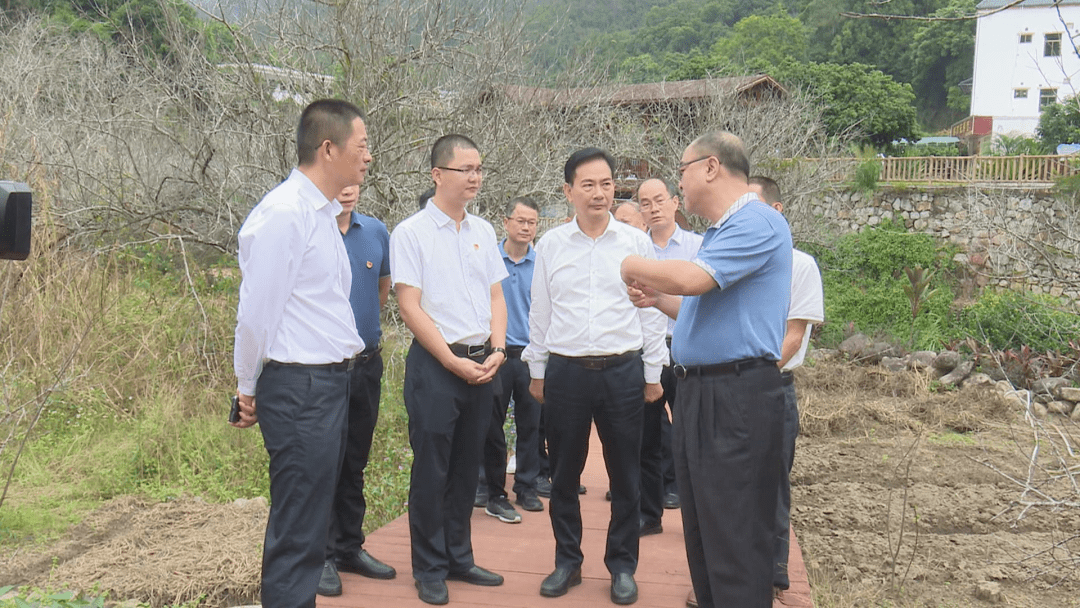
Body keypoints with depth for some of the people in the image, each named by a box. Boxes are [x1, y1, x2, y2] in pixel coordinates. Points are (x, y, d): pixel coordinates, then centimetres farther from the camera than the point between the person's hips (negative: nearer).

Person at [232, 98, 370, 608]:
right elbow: (256, 311, -13)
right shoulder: (284, 212, -15)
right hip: (299, 388, -9)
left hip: (331, 381, 9)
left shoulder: (325, 213, 15)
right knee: (296, 533, -2)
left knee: (312, 522, 18)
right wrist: (248, 389, -4)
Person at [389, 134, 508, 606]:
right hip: (435, 363, -5)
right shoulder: (411, 232, -6)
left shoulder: (483, 231, 11)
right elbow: (409, 305, -11)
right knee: (431, 469, 2)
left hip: (482, 363, 5)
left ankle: (458, 557, 27)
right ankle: (429, 570, 15)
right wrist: (452, 361, -13)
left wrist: (496, 350, -2)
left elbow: (496, 295, 13)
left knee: (466, 467, 13)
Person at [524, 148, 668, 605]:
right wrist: (537, 372, 11)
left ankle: (622, 566, 23)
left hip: (623, 370, -1)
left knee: (624, 476, 7)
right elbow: (539, 313, 10)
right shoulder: (550, 245, 5)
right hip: (565, 372, 1)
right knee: (563, 475, 9)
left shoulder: (636, 242, 2)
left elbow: (651, 311, 6)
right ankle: (567, 562, 26)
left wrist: (653, 374, 6)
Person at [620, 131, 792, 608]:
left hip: (737, 396, -10)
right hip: (698, 389, 10)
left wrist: (635, 267, -7)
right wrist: (658, 299, 13)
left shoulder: (758, 223, -13)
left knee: (735, 540, -5)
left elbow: (691, 279, -25)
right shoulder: (720, 230, 20)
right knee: (701, 530, 17)